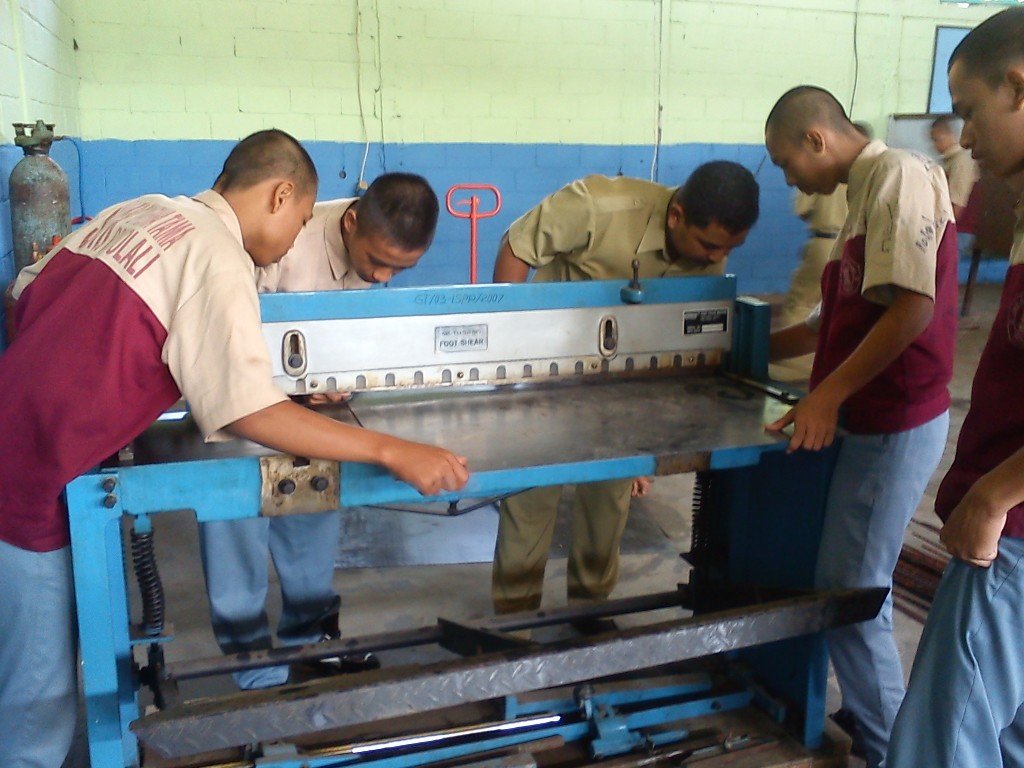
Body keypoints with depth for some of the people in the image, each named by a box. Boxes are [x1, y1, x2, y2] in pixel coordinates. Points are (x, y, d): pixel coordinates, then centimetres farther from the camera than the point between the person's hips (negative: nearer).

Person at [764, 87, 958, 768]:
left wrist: (827, 395, -19)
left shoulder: (900, 175, -13)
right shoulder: (868, 191, 16)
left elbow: (911, 309, -23)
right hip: (876, 420, 9)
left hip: (896, 425, -9)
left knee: (848, 592, -1)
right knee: (855, 585, 17)